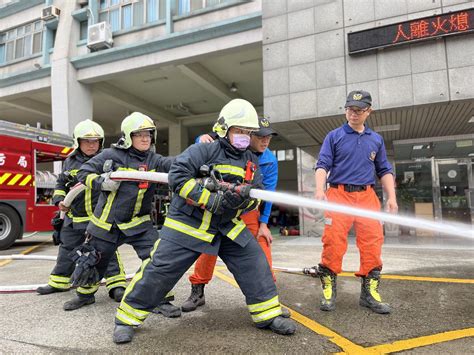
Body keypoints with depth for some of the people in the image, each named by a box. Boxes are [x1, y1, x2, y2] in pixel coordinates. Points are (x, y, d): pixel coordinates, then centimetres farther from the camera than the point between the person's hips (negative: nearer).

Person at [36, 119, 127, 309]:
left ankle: (116, 285, -2)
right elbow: (61, 184, 15)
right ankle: (59, 282, 38)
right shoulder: (70, 162, 6)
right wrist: (59, 200, -1)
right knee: (67, 250, 19)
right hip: (74, 217, 5)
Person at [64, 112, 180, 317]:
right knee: (93, 261, 16)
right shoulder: (112, 155, -6)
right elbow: (84, 172, -3)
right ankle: (85, 294, 45)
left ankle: (161, 301, 3)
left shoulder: (153, 159, -2)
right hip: (107, 222, 0)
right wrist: (100, 183, -22)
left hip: (138, 222, 1)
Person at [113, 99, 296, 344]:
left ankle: (267, 314, 15)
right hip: (188, 224, -5)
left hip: (228, 227, 5)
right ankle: (127, 317, 18)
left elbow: (256, 196, 6)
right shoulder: (204, 150, -12)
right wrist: (212, 200, -25)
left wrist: (245, 198, -20)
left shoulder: (251, 161, 8)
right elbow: (177, 176, -21)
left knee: (255, 263, -2)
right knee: (160, 270, -3)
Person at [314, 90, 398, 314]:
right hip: (338, 195, -3)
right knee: (333, 243, -9)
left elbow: (384, 170, 19)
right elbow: (322, 165, -2)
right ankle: (328, 291, 4)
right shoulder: (334, 136, 8)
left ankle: (370, 292, 10)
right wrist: (320, 189, -19)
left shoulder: (376, 140, 18)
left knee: (372, 243, -3)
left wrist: (391, 196, 7)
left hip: (367, 196, 3)